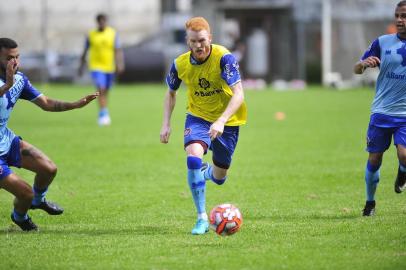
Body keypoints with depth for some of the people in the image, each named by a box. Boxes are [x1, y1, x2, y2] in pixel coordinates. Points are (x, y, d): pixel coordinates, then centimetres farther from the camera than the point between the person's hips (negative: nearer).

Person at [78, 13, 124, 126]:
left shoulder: (113, 33, 1)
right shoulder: (91, 35, -1)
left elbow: (118, 50, -4)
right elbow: (85, 52, 8)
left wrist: (120, 64, -18)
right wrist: (81, 66, 11)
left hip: (109, 67, 3)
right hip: (96, 67, -3)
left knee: (105, 91, 15)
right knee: (101, 90, -18)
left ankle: (103, 114, 33)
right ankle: (103, 114, -22)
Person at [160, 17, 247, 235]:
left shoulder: (224, 58, -25)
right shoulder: (180, 64, -12)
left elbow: (238, 94, -32)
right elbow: (171, 93, 8)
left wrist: (221, 121, -44)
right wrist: (166, 124, -2)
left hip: (227, 120, -1)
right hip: (198, 116, 1)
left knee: (219, 178, 10)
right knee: (193, 156, -29)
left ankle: (206, 172, 51)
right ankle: (202, 219, -21)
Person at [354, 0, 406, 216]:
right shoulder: (382, 42, 2)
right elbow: (356, 70, 6)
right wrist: (364, 64, -17)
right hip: (381, 112, 1)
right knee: (374, 159, 3)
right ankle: (370, 202, 24)